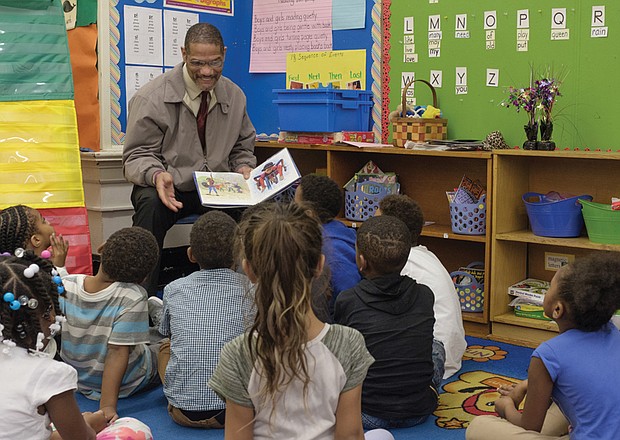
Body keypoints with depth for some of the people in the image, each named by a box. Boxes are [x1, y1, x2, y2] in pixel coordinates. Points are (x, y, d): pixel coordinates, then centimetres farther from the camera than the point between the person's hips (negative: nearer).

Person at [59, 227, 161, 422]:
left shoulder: (66, 285, -19)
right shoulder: (133, 297, -29)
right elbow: (118, 352, -31)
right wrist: (107, 406, -29)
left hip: (81, 381, 4)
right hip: (126, 384, -4)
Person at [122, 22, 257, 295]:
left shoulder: (235, 96, 5)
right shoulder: (152, 98, -10)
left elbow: (242, 148, 18)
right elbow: (137, 156, -5)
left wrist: (244, 168, -6)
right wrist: (157, 175, -29)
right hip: (169, 189, -3)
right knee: (151, 203, -38)